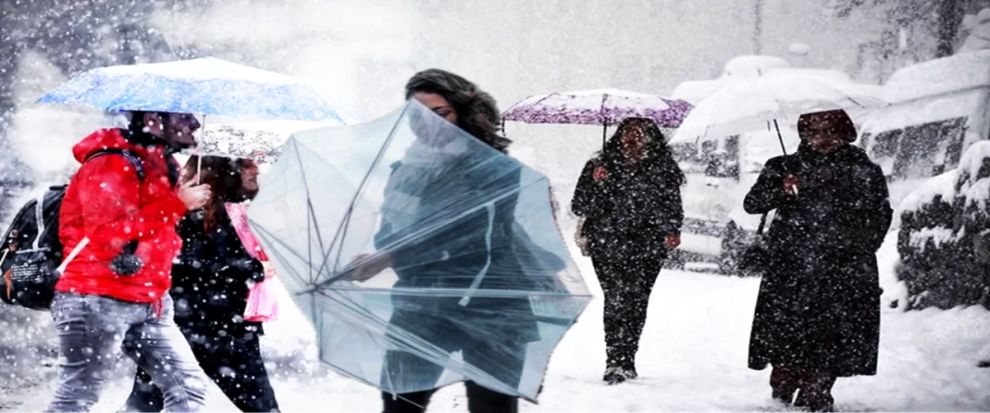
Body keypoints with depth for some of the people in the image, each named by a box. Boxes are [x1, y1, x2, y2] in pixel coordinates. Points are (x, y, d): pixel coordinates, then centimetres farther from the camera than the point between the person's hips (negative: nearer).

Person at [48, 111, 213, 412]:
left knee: (189, 387, 4)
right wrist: (176, 204, -21)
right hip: (98, 300, -9)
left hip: (149, 304, 9)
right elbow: (109, 234, -25)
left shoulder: (160, 165, 15)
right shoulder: (111, 165, -13)